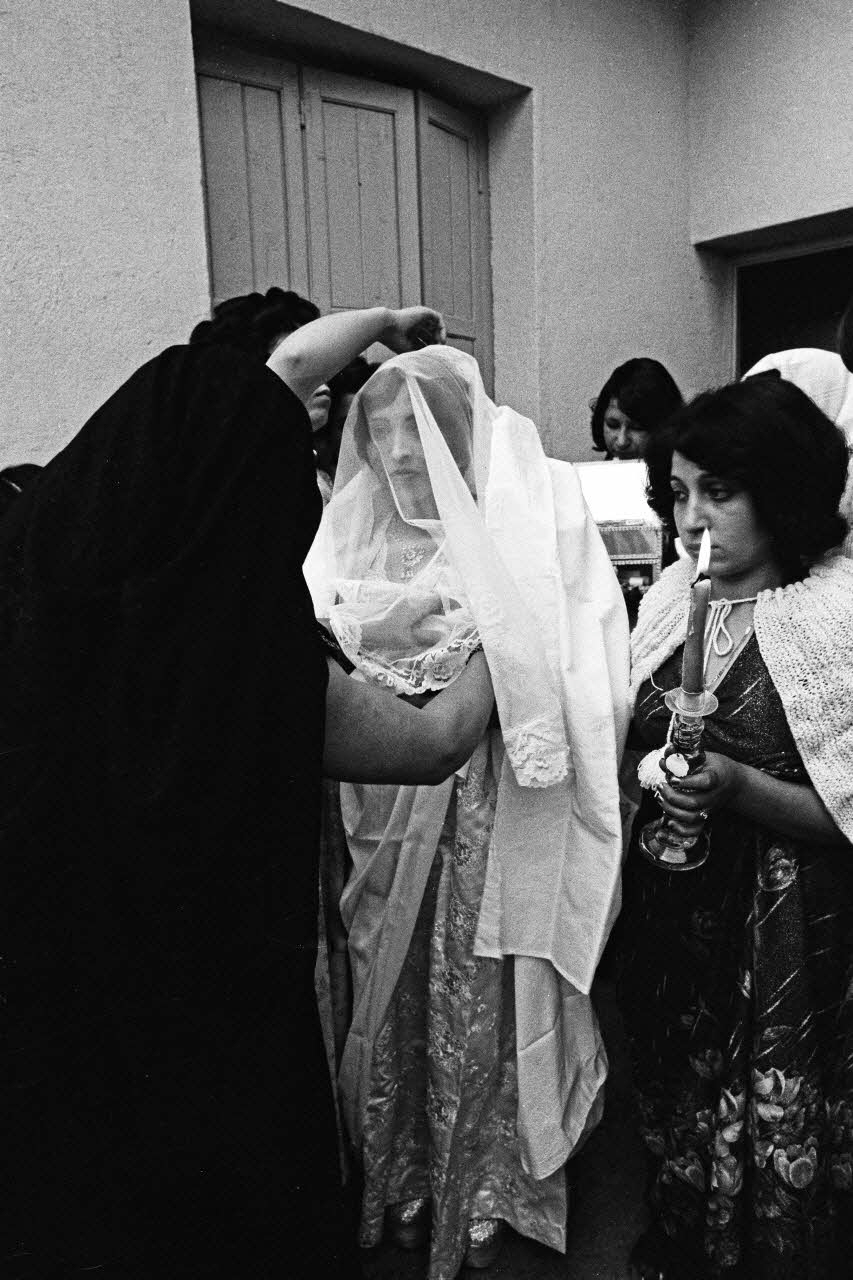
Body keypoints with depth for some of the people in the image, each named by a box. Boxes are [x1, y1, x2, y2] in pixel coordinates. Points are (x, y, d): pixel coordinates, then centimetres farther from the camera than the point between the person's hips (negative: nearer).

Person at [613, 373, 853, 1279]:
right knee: (676, 1121, 24)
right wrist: (652, 771, -11)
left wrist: (738, 789, -27)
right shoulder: (671, 596, 0)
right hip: (669, 914, 5)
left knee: (775, 1152, 12)